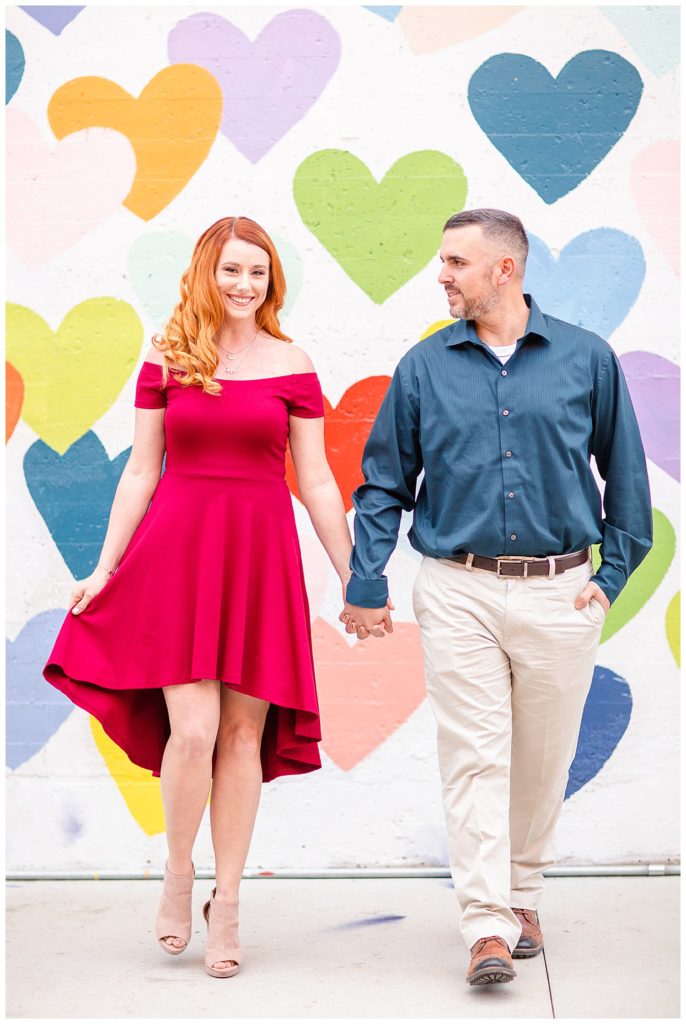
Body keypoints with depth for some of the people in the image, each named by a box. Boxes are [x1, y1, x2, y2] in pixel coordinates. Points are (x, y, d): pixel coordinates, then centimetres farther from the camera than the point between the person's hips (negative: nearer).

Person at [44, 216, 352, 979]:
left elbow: (316, 484, 6)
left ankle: (226, 901, 17)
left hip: (260, 556, 1)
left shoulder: (292, 366, 5)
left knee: (243, 734, 3)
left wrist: (354, 581, 5)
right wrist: (104, 569, 4)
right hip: (178, 550, -1)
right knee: (192, 730, -9)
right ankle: (177, 876, 18)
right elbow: (141, 473, 7)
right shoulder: (165, 360, 5)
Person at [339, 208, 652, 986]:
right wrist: (366, 587, 2)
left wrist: (615, 573, 5)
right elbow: (383, 484, 8)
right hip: (460, 592, 0)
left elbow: (625, 473, 10)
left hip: (559, 593, 0)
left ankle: (523, 897, 29)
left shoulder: (586, 358, 2)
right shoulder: (425, 367, 4)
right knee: (474, 757, -5)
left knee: (543, 760, 10)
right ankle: (488, 928, -3)